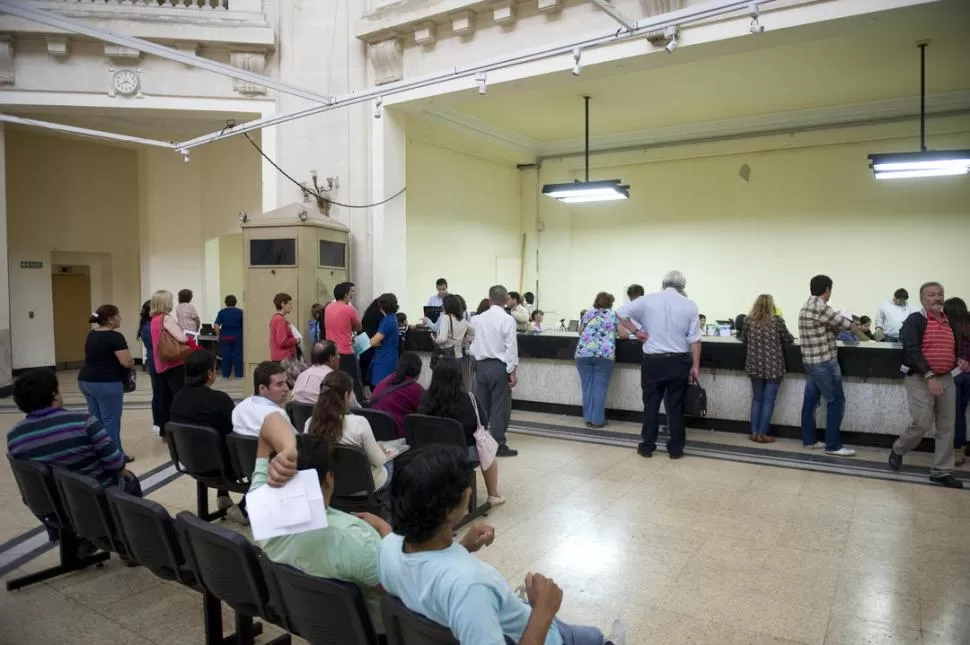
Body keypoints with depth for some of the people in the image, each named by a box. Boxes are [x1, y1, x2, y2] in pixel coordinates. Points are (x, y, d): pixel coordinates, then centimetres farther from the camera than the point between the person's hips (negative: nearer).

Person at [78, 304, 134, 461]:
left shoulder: (91, 334, 12)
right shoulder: (115, 336, -16)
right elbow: (126, 362, -22)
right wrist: (131, 362, -1)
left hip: (86, 381, 9)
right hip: (107, 384, -9)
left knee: (95, 419, 14)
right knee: (110, 420, -1)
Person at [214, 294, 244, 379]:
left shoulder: (222, 312, -1)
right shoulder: (240, 312, -4)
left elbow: (216, 325, -8)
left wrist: (219, 336, 2)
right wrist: (243, 335, 7)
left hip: (225, 337, 1)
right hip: (237, 337, -1)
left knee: (226, 356, 7)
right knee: (238, 355, 5)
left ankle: (225, 374, 11)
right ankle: (239, 374, 8)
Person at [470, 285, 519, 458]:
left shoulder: (479, 319, 7)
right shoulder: (507, 319, -10)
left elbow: (474, 344, 9)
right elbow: (511, 347, -12)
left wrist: (477, 362, 15)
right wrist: (512, 371, -8)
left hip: (481, 365, 5)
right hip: (499, 366, -5)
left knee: (481, 405, 12)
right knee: (500, 406, 0)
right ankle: (498, 445, 3)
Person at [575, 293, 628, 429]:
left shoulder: (588, 313, 17)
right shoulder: (614, 315, 10)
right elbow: (623, 335, 6)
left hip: (583, 353, 2)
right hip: (604, 354, -2)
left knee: (587, 386, 8)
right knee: (600, 387, 2)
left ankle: (588, 418, 11)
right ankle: (597, 420, 3)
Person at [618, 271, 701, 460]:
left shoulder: (647, 300, -1)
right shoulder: (689, 305, -1)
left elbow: (621, 313, -1)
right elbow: (694, 339, -3)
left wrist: (636, 331, 4)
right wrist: (695, 366, 0)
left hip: (653, 361, 0)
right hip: (679, 362, 0)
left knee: (651, 404, 9)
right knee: (675, 407, 8)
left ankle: (647, 446, 15)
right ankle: (675, 449, 15)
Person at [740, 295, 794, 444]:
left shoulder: (749, 320, -1)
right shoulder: (776, 320, -9)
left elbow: (743, 339, 12)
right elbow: (789, 340, 1)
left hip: (755, 365, 3)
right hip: (773, 366, -3)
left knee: (757, 399, 15)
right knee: (768, 401, 4)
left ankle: (754, 433, 14)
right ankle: (762, 434, 6)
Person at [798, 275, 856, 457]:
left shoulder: (806, 306, 12)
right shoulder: (820, 307, -19)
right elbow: (846, 325, -12)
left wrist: (837, 328, 8)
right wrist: (847, 319, 9)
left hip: (811, 361, 10)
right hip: (824, 362, -10)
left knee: (810, 400, 11)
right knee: (836, 401, -2)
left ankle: (809, 440, 17)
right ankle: (833, 445, 3)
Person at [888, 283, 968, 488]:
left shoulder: (950, 323, 14)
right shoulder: (915, 320, -7)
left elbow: (954, 350, 25)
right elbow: (912, 350, -17)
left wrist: (960, 361, 1)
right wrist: (929, 376, -25)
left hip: (946, 379, 7)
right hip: (920, 378, -6)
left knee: (946, 427, 5)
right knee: (922, 423, -12)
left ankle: (941, 471, 12)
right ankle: (898, 450, 15)